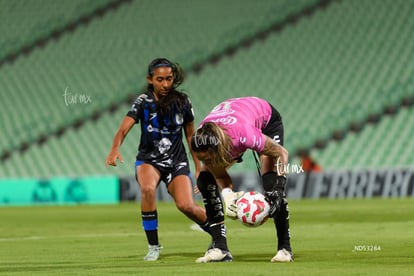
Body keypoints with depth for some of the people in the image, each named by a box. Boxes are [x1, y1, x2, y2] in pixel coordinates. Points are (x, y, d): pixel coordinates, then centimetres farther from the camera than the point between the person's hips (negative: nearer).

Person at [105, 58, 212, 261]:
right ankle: (153, 246, -18)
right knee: (147, 189, -34)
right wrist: (115, 149, -42)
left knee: (186, 205, -19)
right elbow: (124, 129, -22)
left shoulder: (182, 102, -3)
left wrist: (199, 168, 8)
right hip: (148, 160, -1)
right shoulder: (143, 102, -9)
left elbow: (191, 135, 8)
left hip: (177, 161, 1)